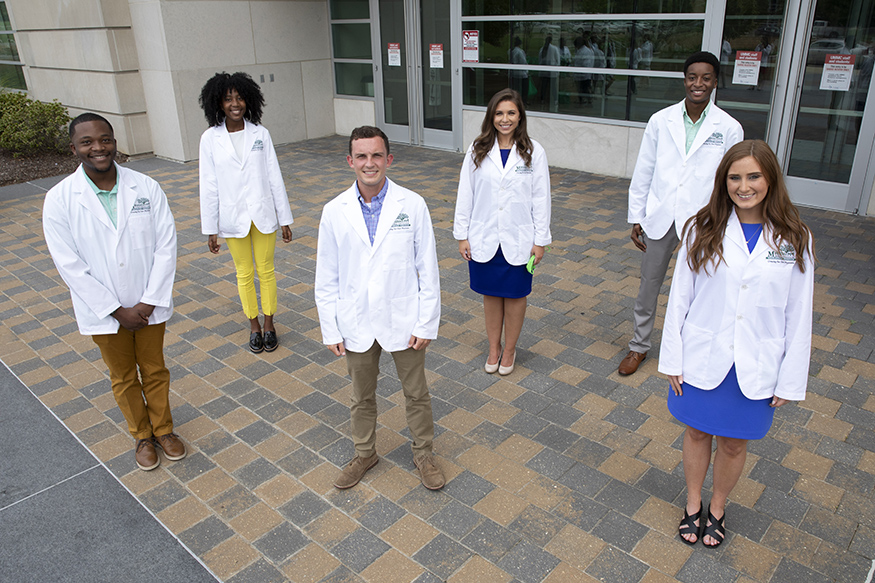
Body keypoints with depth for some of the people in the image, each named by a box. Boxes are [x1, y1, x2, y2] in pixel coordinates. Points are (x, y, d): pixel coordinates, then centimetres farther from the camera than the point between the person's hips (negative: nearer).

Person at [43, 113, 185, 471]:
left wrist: (149, 301, -14)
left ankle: (163, 429, 39)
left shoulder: (146, 187, -9)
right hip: (103, 311, -1)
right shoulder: (59, 200, -12)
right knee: (123, 378, 17)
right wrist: (118, 310, -15)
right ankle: (142, 436, 38)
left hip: (149, 305, 1)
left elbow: (166, 245, -8)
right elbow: (70, 266, -13)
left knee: (155, 371, 18)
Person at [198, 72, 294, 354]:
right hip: (233, 217, 0)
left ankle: (269, 324, 26)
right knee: (244, 273, 12)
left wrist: (285, 218, -1)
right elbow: (208, 185, -3)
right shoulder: (210, 138, -5)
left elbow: (274, 177, -1)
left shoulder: (260, 133, -3)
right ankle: (254, 325, 29)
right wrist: (210, 228, -3)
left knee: (266, 270, 10)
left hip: (263, 213, 0)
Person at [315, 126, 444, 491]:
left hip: (403, 321, -1)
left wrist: (427, 323, -8)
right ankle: (364, 454, 43)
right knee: (362, 396, 20)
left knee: (416, 393, 16)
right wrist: (330, 330, -1)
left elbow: (428, 270, -7)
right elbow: (326, 278, -1)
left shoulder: (412, 206, -11)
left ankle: (423, 453, 39)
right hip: (356, 324, 2)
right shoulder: (334, 212, -7)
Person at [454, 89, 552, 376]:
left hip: (518, 240, -1)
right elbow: (465, 194, 1)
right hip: (484, 239, 1)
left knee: (515, 295, 11)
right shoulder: (477, 150, -1)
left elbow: (541, 198, -3)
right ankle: (493, 347, 31)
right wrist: (462, 235, 0)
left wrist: (540, 240, -5)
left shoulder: (534, 152, -5)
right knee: (490, 293, 13)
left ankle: (509, 349, 29)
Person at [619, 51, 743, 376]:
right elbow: (643, 173, 4)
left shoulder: (729, 129, -4)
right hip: (660, 218, 2)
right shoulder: (660, 121, 0)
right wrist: (636, 218, 3)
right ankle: (639, 345, 30)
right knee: (648, 284, 12)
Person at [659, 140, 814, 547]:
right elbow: (679, 297, -4)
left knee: (734, 444, 15)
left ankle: (717, 508, 41)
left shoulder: (794, 240, -7)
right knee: (697, 433, 16)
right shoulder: (703, 230, -7)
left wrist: (791, 379, -3)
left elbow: (798, 315, -3)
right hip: (702, 360, 0)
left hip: (755, 368, 0)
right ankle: (693, 504, 40)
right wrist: (672, 359, -4)